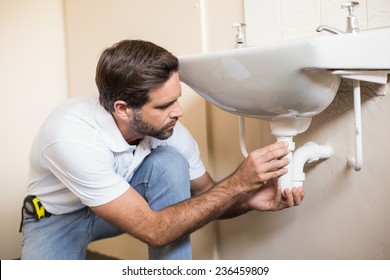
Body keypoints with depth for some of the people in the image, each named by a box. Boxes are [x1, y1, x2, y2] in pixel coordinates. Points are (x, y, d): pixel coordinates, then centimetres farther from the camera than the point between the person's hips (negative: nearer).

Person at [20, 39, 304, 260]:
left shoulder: (167, 128, -21)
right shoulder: (72, 136, -38)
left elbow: (206, 196, -5)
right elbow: (153, 229, -36)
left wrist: (250, 199, -27)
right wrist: (238, 183, -37)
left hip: (119, 203, 4)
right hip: (57, 217, -3)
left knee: (170, 163, -25)